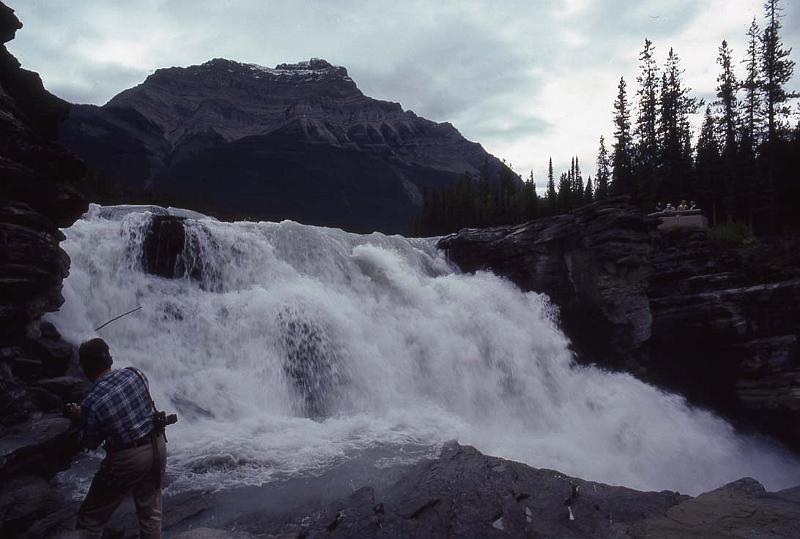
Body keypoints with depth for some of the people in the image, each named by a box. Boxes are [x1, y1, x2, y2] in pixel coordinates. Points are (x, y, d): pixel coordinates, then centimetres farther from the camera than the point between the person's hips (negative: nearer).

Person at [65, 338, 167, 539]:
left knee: (91, 517, 18)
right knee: (151, 511, 20)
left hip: (128, 460, -5)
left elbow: (90, 444, -5)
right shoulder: (134, 373, -9)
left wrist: (79, 419, 11)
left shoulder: (91, 404, -20)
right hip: (158, 446, 5)